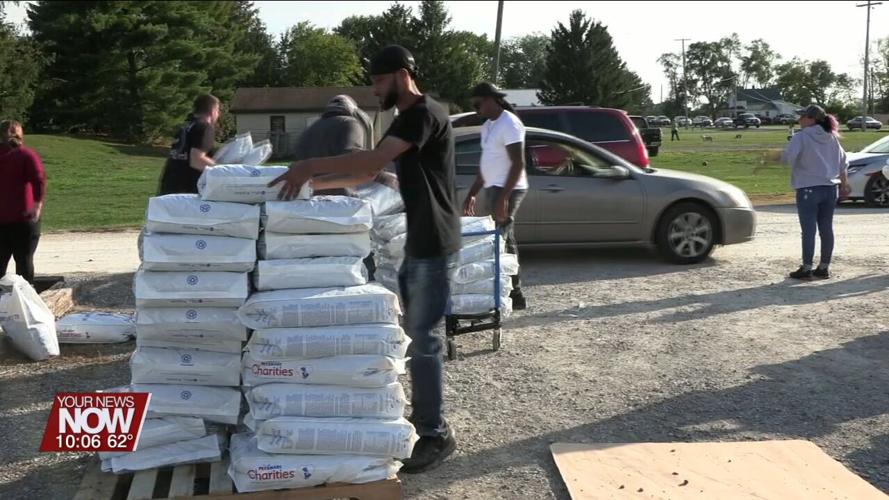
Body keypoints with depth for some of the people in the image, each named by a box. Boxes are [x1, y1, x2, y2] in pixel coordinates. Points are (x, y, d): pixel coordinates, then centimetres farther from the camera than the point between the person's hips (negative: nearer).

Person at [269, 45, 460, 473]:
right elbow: (371, 171, 15)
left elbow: (373, 161, -30)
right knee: (414, 335, 16)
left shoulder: (426, 114, -18)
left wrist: (311, 166, -31)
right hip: (417, 243, 10)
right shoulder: (405, 118, 15)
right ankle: (422, 419, 29)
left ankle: (436, 435, 5)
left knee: (423, 339, -6)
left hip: (434, 246, -10)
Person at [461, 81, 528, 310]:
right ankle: (514, 295, 15)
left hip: (507, 191, -10)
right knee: (505, 243, 10)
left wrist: (503, 197, -25)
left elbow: (518, 164, -19)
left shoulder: (509, 124, -13)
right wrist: (471, 194, 19)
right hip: (493, 190, 10)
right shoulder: (488, 126, 16)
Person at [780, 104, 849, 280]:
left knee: (808, 230, -3)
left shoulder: (801, 137, -9)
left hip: (808, 189, -6)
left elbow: (787, 157, -21)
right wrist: (844, 185, 26)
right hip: (830, 189, 6)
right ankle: (824, 268, 16)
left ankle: (806, 269, -1)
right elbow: (843, 163, 17)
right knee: (826, 229, 10)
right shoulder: (832, 138, 11)